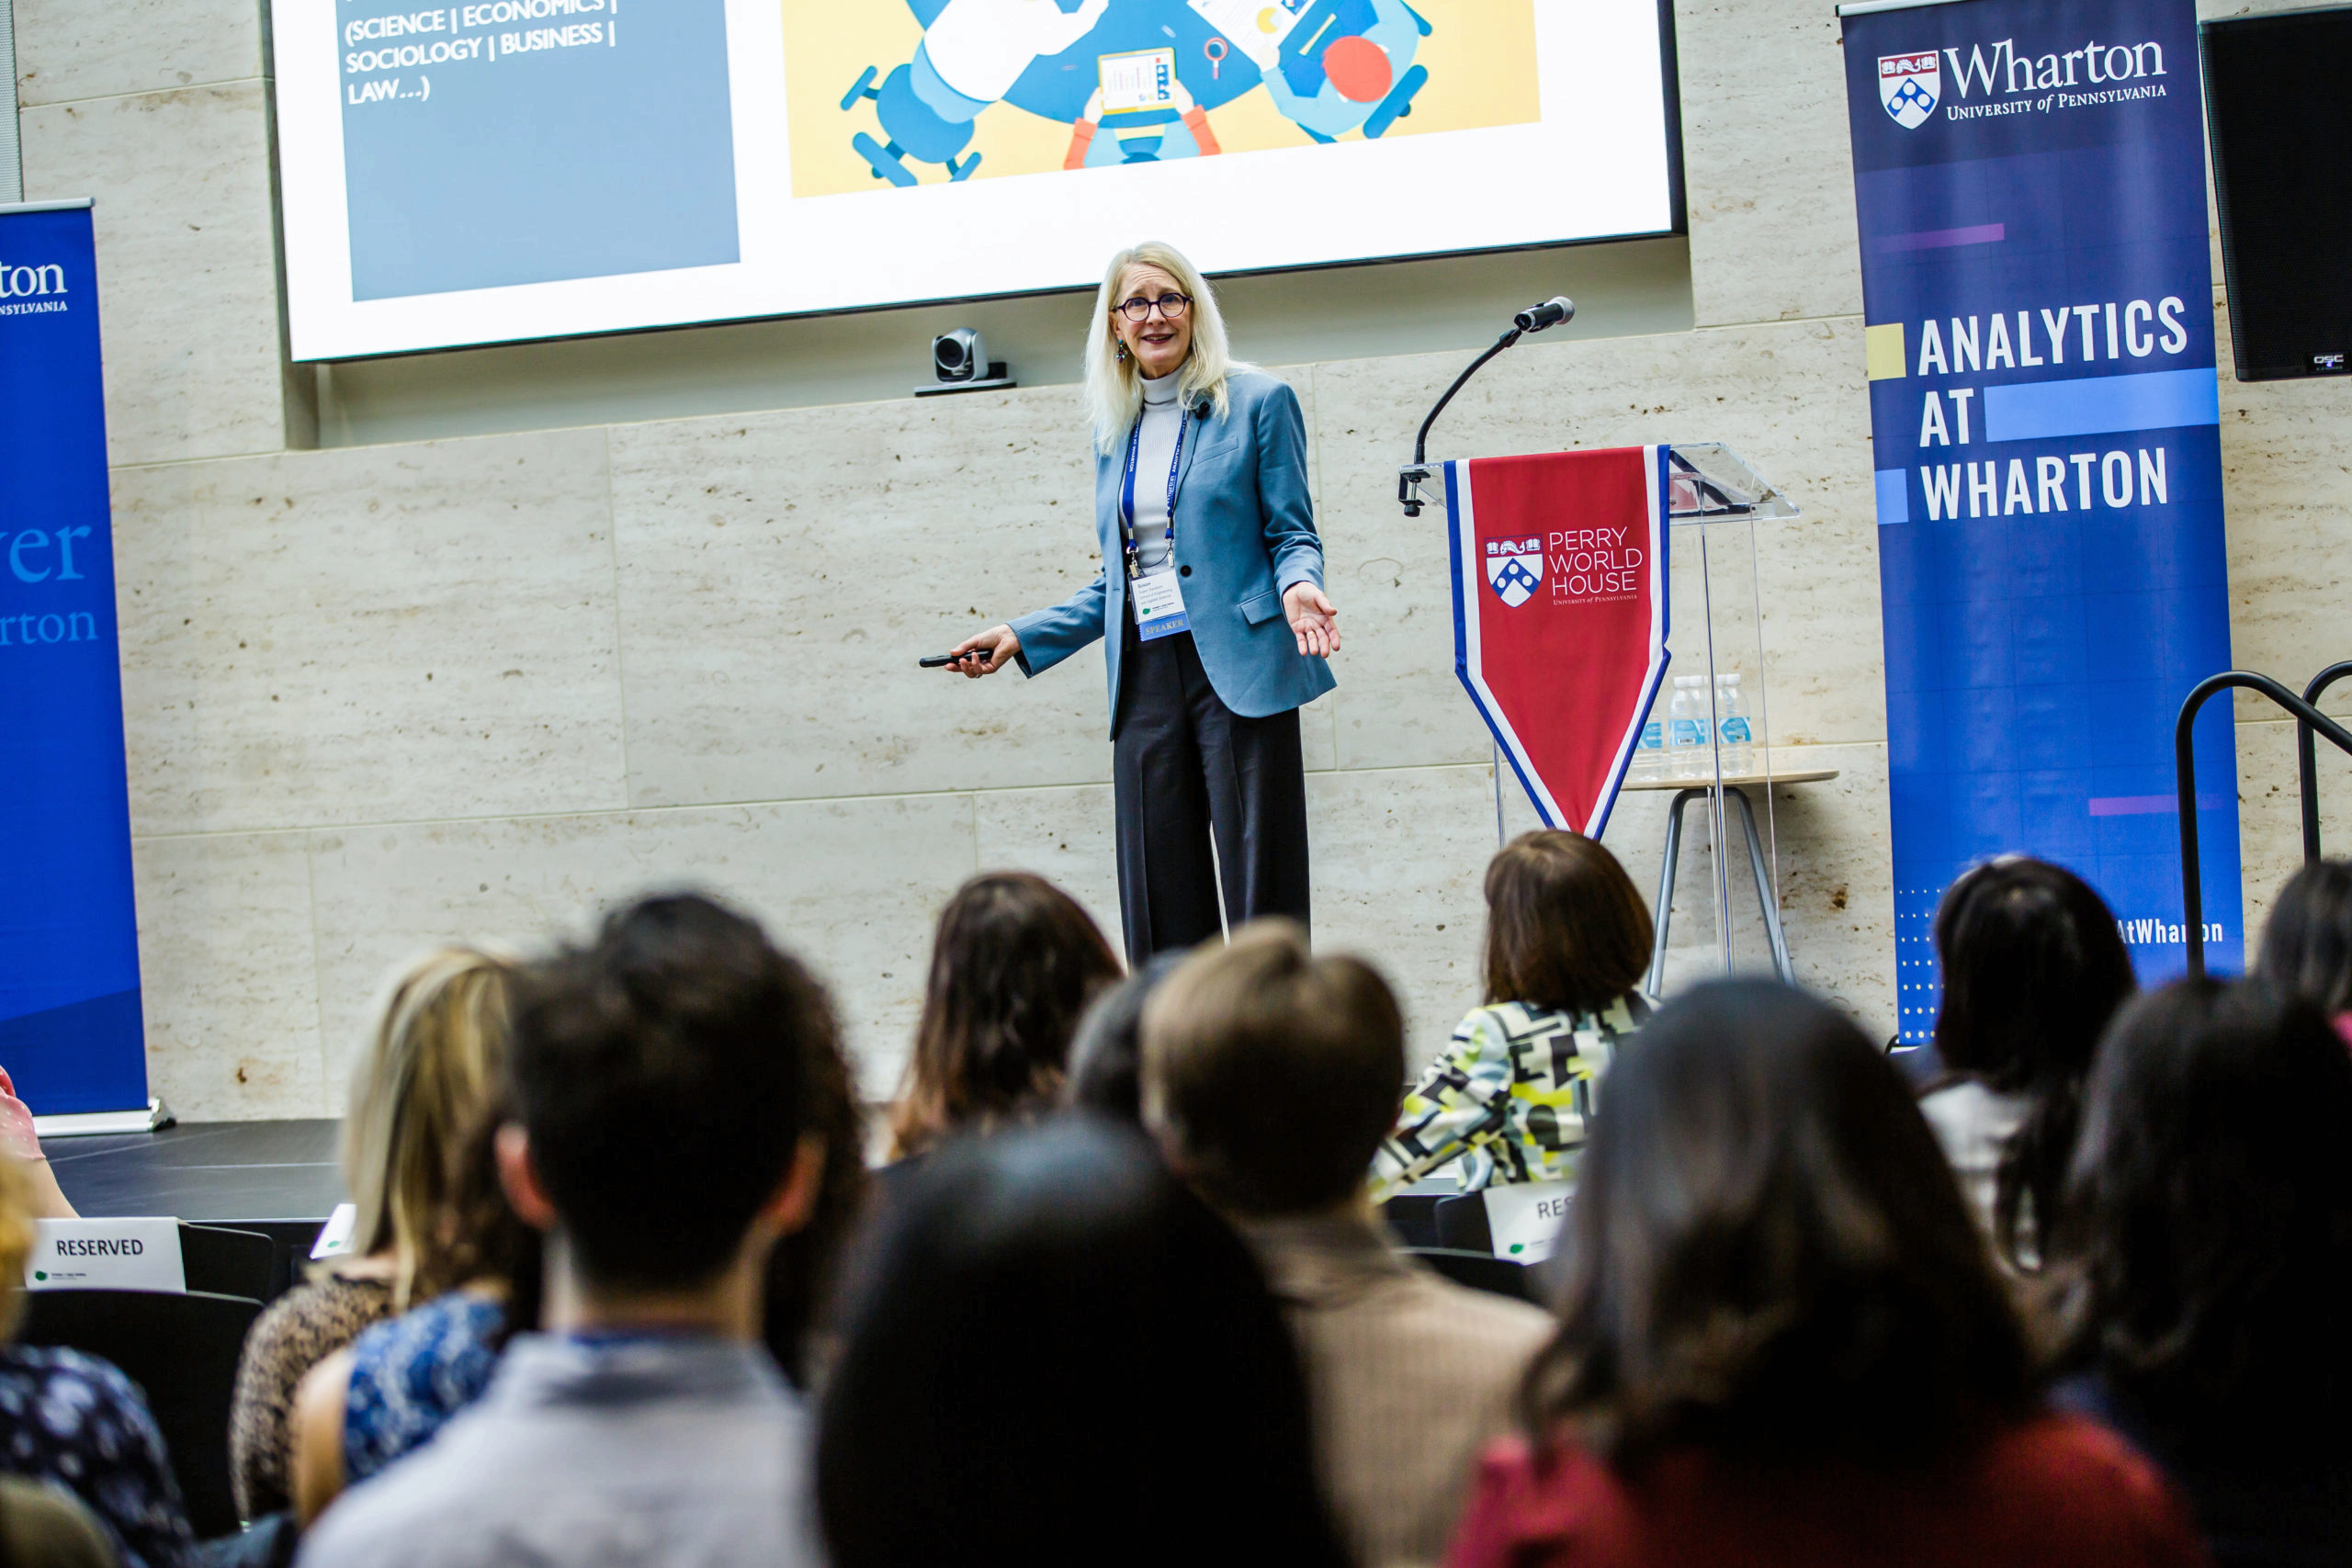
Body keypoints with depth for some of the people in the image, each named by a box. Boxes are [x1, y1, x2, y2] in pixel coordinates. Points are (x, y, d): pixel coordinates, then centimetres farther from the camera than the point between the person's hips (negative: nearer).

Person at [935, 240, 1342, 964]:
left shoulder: (1259, 402, 2)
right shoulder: (1115, 430, 17)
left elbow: (1292, 534, 0)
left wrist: (1298, 586, -21)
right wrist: (1021, 637, 15)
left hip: (1237, 669, -5)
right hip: (1145, 678, 5)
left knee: (1262, 888, -6)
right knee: (1158, 903, 2)